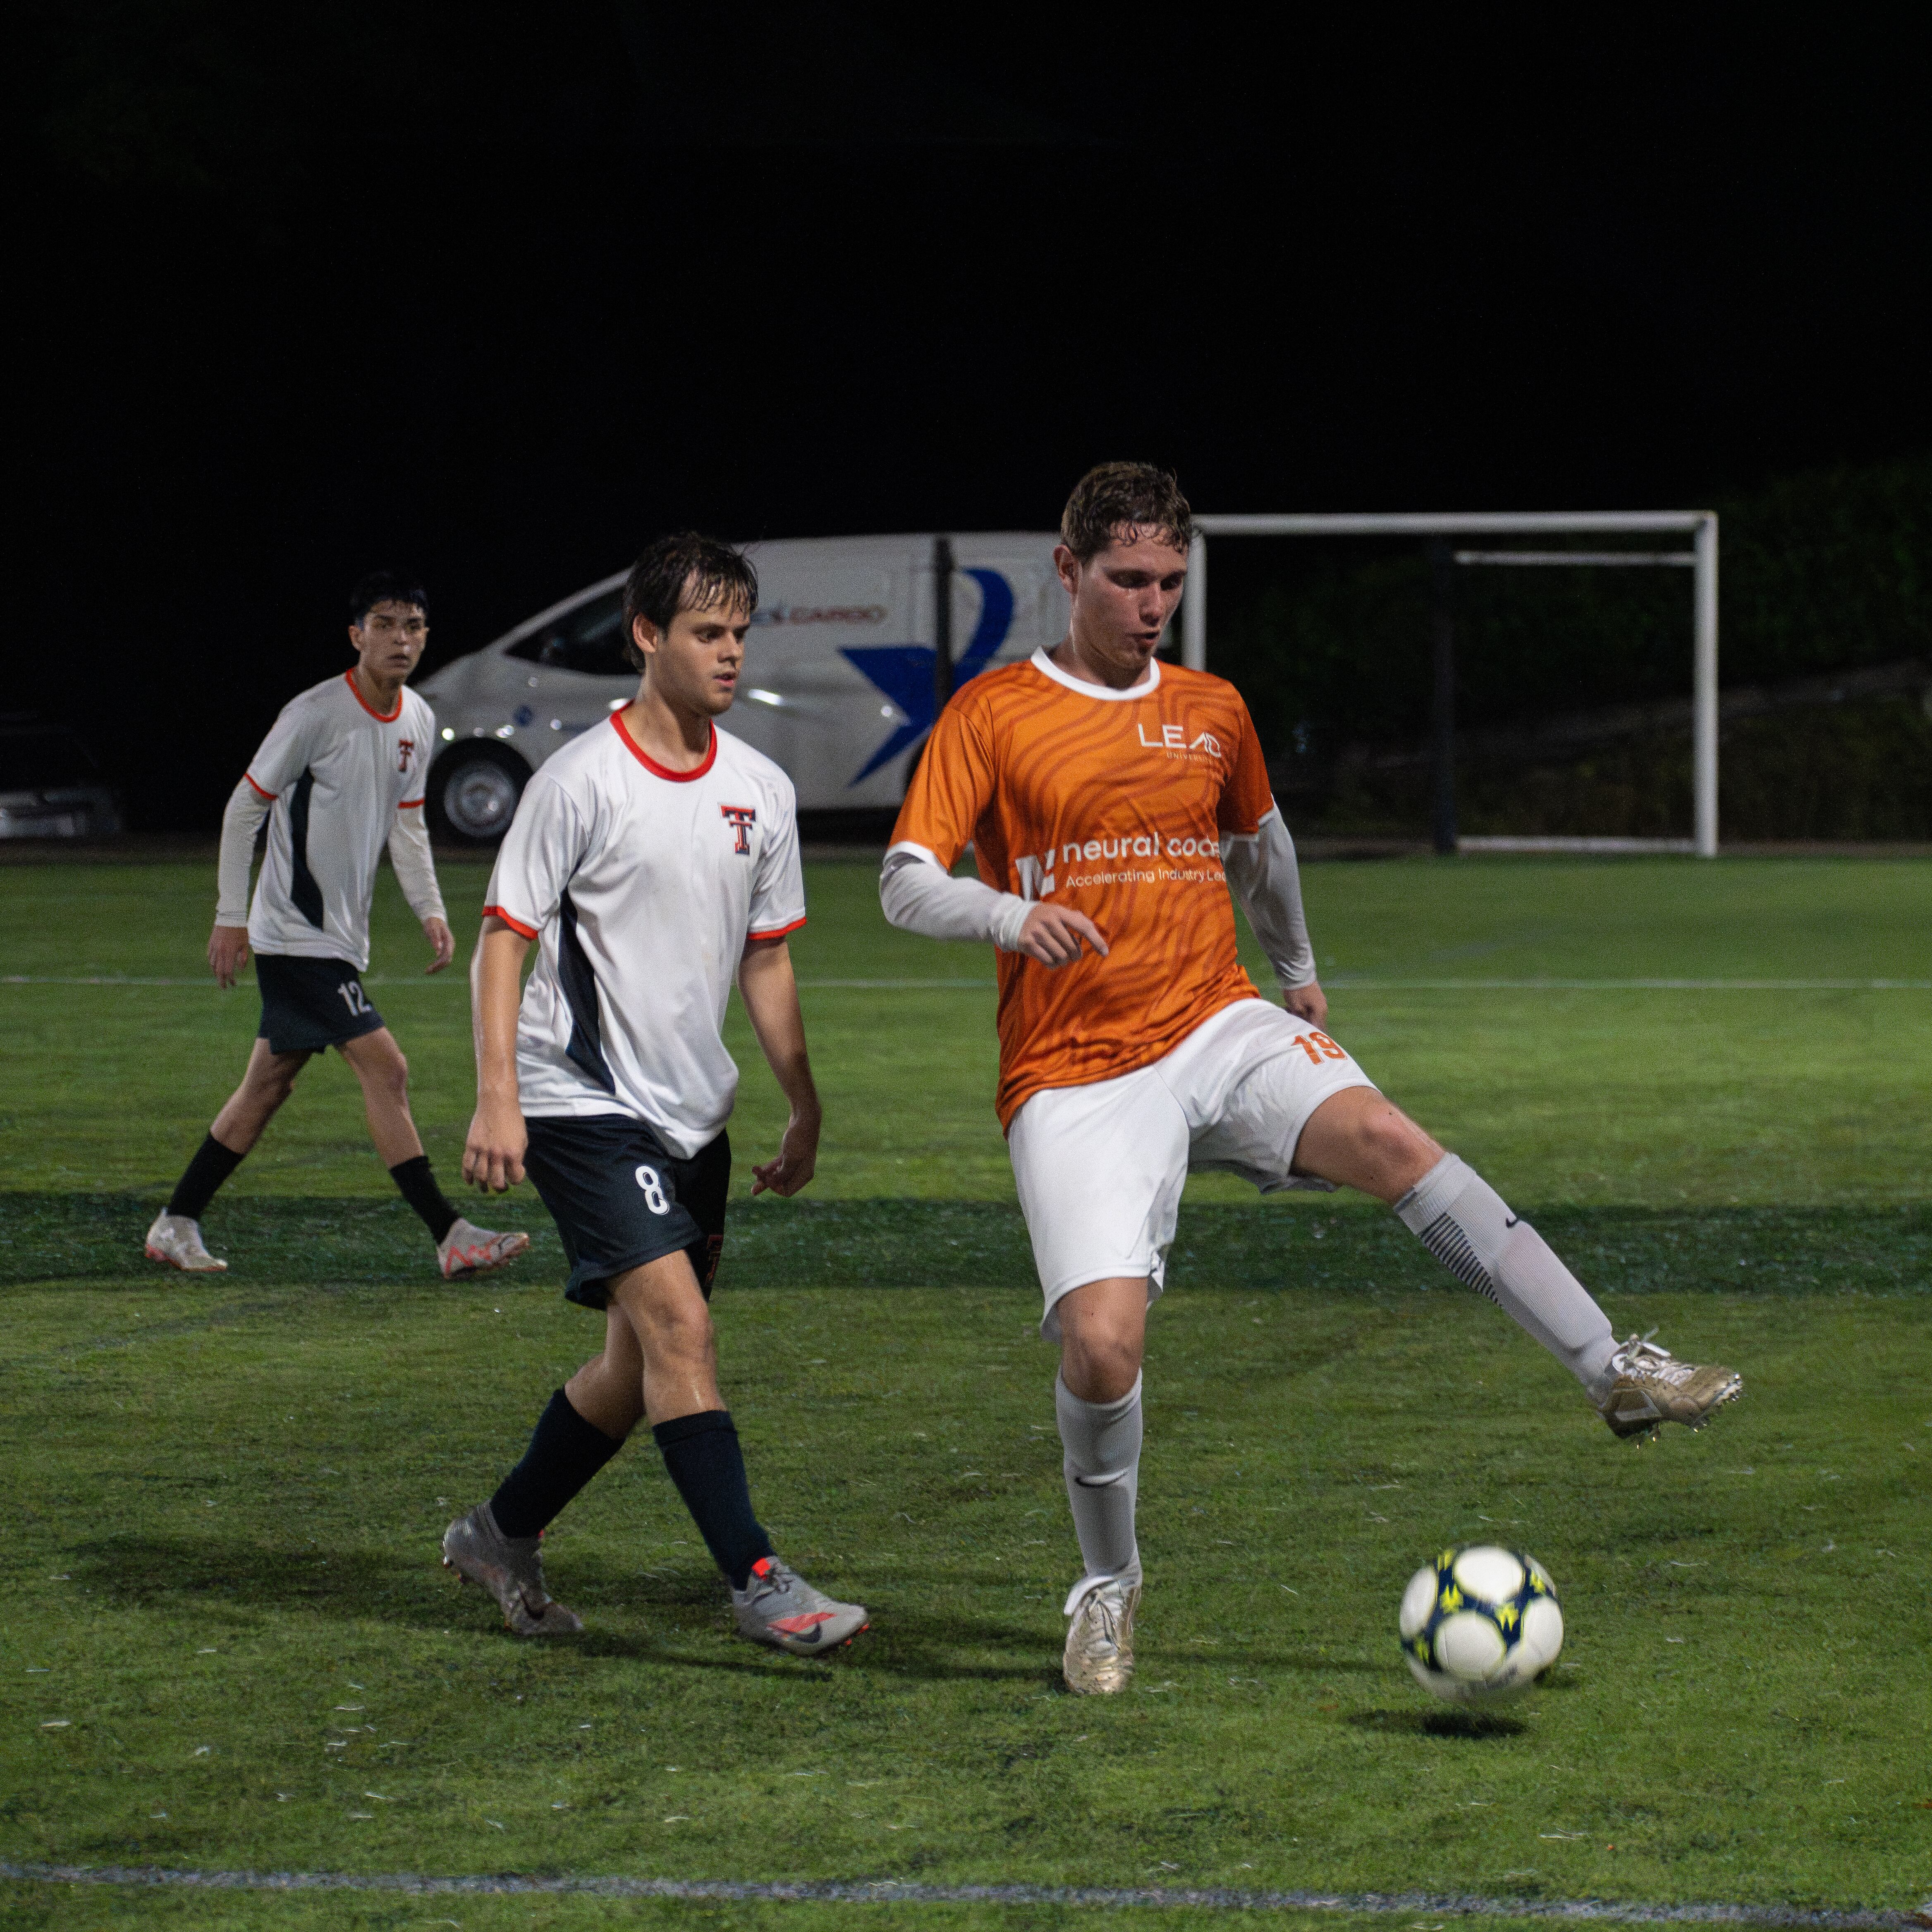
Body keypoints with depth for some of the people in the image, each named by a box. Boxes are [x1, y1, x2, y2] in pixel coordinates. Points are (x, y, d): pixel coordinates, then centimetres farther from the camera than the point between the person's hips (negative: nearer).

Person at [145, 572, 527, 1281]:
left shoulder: (418, 722, 7)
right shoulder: (317, 714, -16)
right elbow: (244, 809, -9)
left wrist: (431, 912, 7)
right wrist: (231, 917, -9)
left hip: (340, 939, 9)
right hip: (295, 935, -9)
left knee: (268, 1085, 13)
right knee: (385, 1067, -15)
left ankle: (176, 1225, 23)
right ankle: (450, 1237, -15)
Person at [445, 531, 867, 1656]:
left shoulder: (762, 792, 7)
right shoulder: (584, 781, -11)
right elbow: (505, 938, -9)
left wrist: (806, 1112, 17)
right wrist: (497, 1099, -18)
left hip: (694, 1111, 7)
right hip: (584, 1101, -7)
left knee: (642, 1365, 10)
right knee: (680, 1324, -18)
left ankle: (504, 1536, 28)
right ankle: (758, 1582, -19)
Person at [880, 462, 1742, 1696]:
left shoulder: (1213, 712, 13)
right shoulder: (995, 714, -1)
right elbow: (909, 887, -8)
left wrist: (1301, 977, 41)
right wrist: (1015, 914, -27)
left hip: (1222, 1030, 3)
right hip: (1076, 1076, -3)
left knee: (1389, 1140, -26)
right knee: (1102, 1347, -18)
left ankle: (1618, 1372, -28)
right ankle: (1109, 1584, 10)